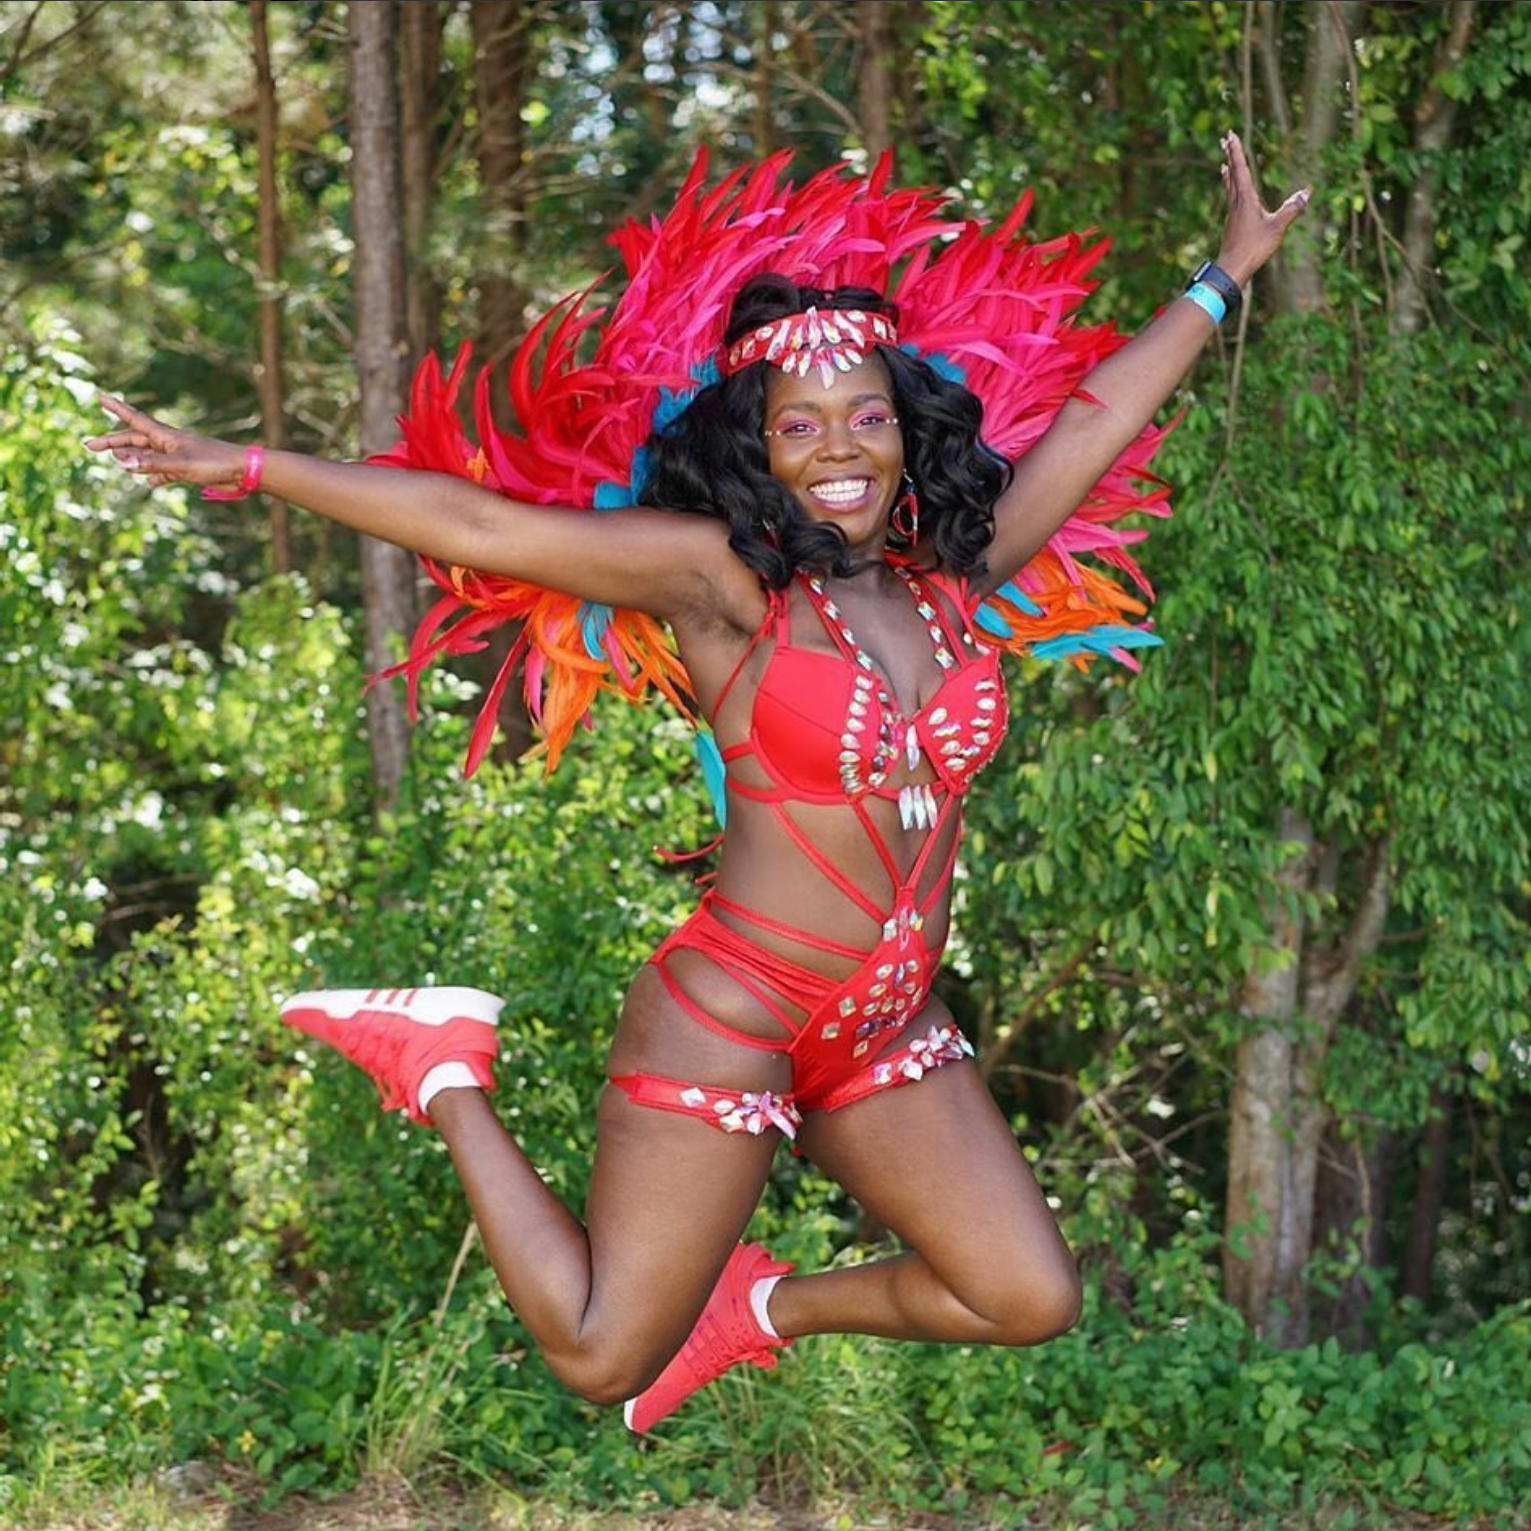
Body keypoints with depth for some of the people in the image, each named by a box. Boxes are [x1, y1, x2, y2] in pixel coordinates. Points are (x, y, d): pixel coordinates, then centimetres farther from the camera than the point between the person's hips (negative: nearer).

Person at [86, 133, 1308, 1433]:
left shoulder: (949, 577, 5)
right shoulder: (724, 575, -10)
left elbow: (1093, 423, 15)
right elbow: (476, 523, -13)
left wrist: (1226, 275, 24)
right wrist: (239, 468, -15)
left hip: (889, 1031, 6)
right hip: (734, 1016, -5)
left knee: (1034, 1301, 0)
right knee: (602, 1361, -2)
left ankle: (766, 1305, 21)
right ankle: (447, 1074, 18)